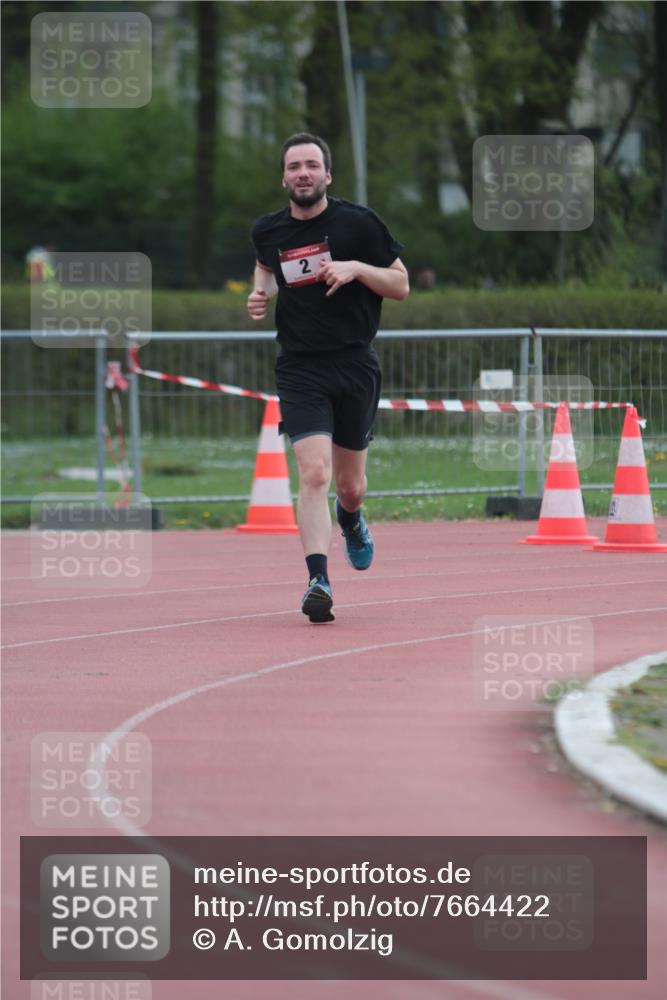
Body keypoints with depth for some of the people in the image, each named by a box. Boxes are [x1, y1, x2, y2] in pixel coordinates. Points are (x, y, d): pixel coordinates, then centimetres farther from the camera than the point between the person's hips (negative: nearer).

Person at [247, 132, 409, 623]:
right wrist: (262, 293, 6)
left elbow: (401, 284, 0)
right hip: (300, 370, 0)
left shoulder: (358, 223, -5)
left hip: (355, 366, 0)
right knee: (314, 473, -19)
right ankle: (318, 580, -22)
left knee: (350, 485, 11)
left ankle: (351, 520, 48)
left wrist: (357, 268, -16)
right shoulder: (268, 231, 3)